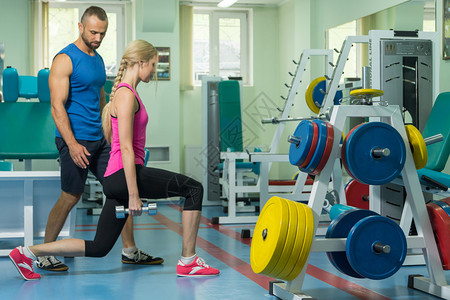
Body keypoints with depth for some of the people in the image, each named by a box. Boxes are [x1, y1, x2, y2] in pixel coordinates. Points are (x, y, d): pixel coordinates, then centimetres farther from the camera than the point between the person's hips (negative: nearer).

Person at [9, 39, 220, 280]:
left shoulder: (126, 93, 20)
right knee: (194, 188, -6)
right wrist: (134, 194, -19)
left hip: (116, 179, 10)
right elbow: (126, 148, -17)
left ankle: (27, 252, 14)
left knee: (98, 248, 11)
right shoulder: (126, 94, -11)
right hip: (124, 174, -10)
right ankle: (188, 262, -2)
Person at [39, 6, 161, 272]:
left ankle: (130, 251, 14)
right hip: (76, 140, -8)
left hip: (99, 140, 8)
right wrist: (72, 144, -24)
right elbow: (57, 106, -17)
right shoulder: (65, 59, -11)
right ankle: (44, 255, 12)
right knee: (71, 197, -3)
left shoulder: (98, 60, 15)